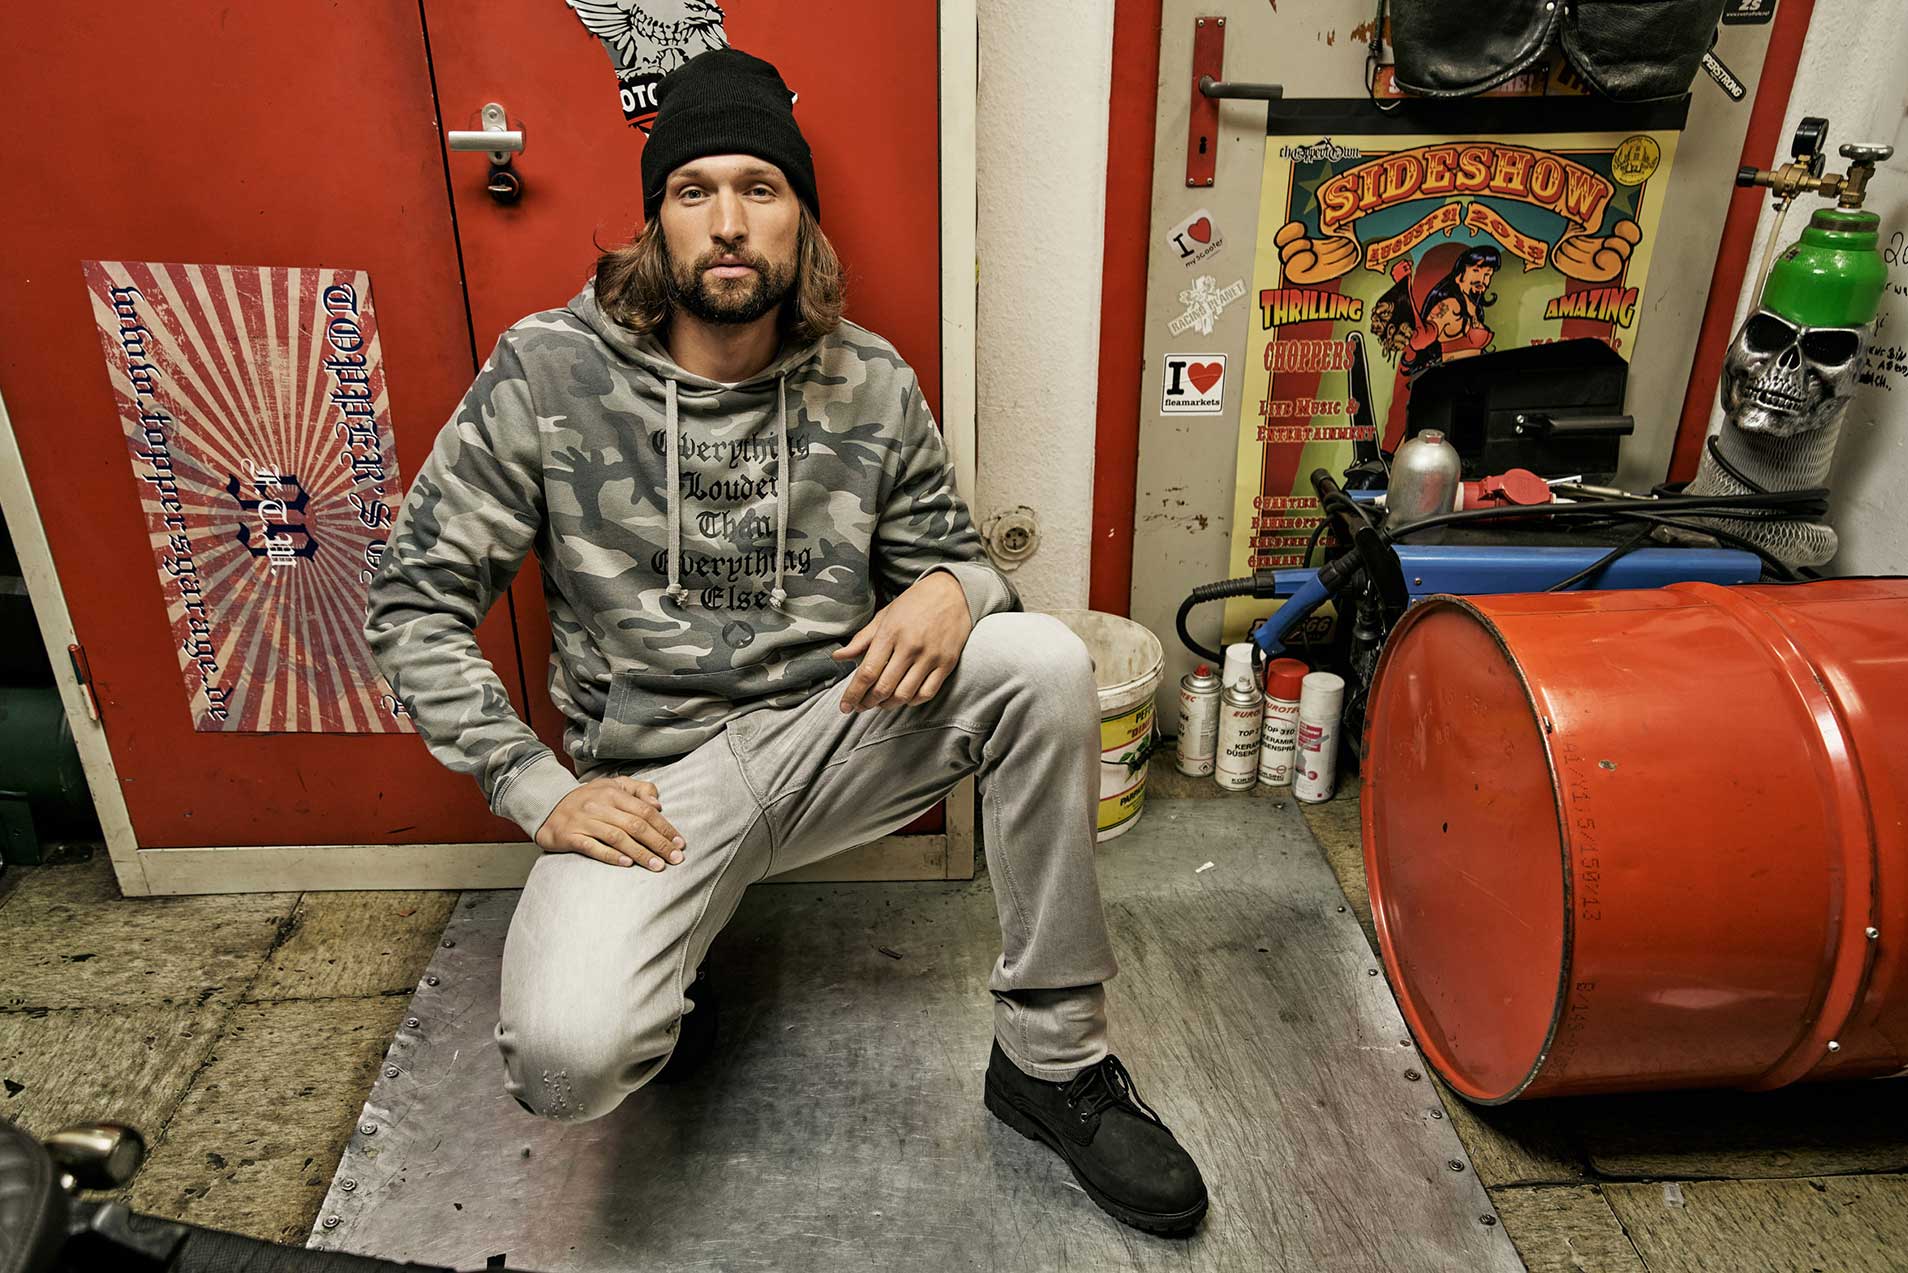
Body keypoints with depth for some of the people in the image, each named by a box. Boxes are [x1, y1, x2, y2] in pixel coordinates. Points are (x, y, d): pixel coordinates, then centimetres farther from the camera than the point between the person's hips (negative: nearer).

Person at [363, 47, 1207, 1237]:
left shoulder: (872, 384, -1)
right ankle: (659, 979, 13)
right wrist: (538, 791, -11)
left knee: (1046, 661, -24)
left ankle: (1054, 1058, -7)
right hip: (657, 778, -2)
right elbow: (414, 600, -3)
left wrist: (951, 590, -18)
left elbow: (953, 552, 9)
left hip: (835, 729, 3)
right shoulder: (547, 371, -8)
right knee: (567, 1060, -29)